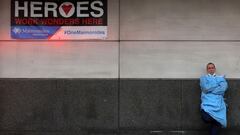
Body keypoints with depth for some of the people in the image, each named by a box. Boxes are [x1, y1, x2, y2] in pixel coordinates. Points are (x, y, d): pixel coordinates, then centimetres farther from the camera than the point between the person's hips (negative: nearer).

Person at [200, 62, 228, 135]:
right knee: (206, 118, -28)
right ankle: (216, 121, 7)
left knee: (219, 121, -19)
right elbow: (206, 88, -4)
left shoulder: (221, 78, 19)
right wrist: (218, 84, 3)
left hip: (218, 102, 2)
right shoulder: (203, 78, 15)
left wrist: (210, 90, -4)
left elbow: (223, 88, -1)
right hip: (207, 101, -1)